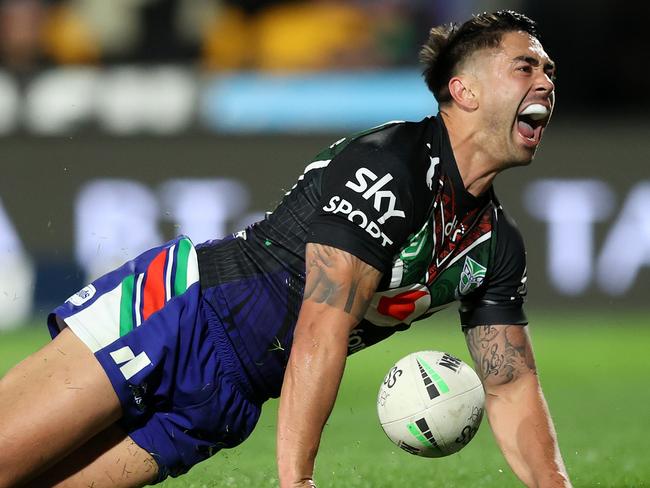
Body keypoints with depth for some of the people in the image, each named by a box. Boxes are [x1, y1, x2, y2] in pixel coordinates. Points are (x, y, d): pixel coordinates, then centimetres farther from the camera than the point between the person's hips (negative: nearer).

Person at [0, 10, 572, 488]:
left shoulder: (498, 246, 8)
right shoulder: (387, 165, -19)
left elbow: (512, 387, 13)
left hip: (221, 397, 7)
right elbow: (322, 331, -25)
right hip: (178, 311, -7)